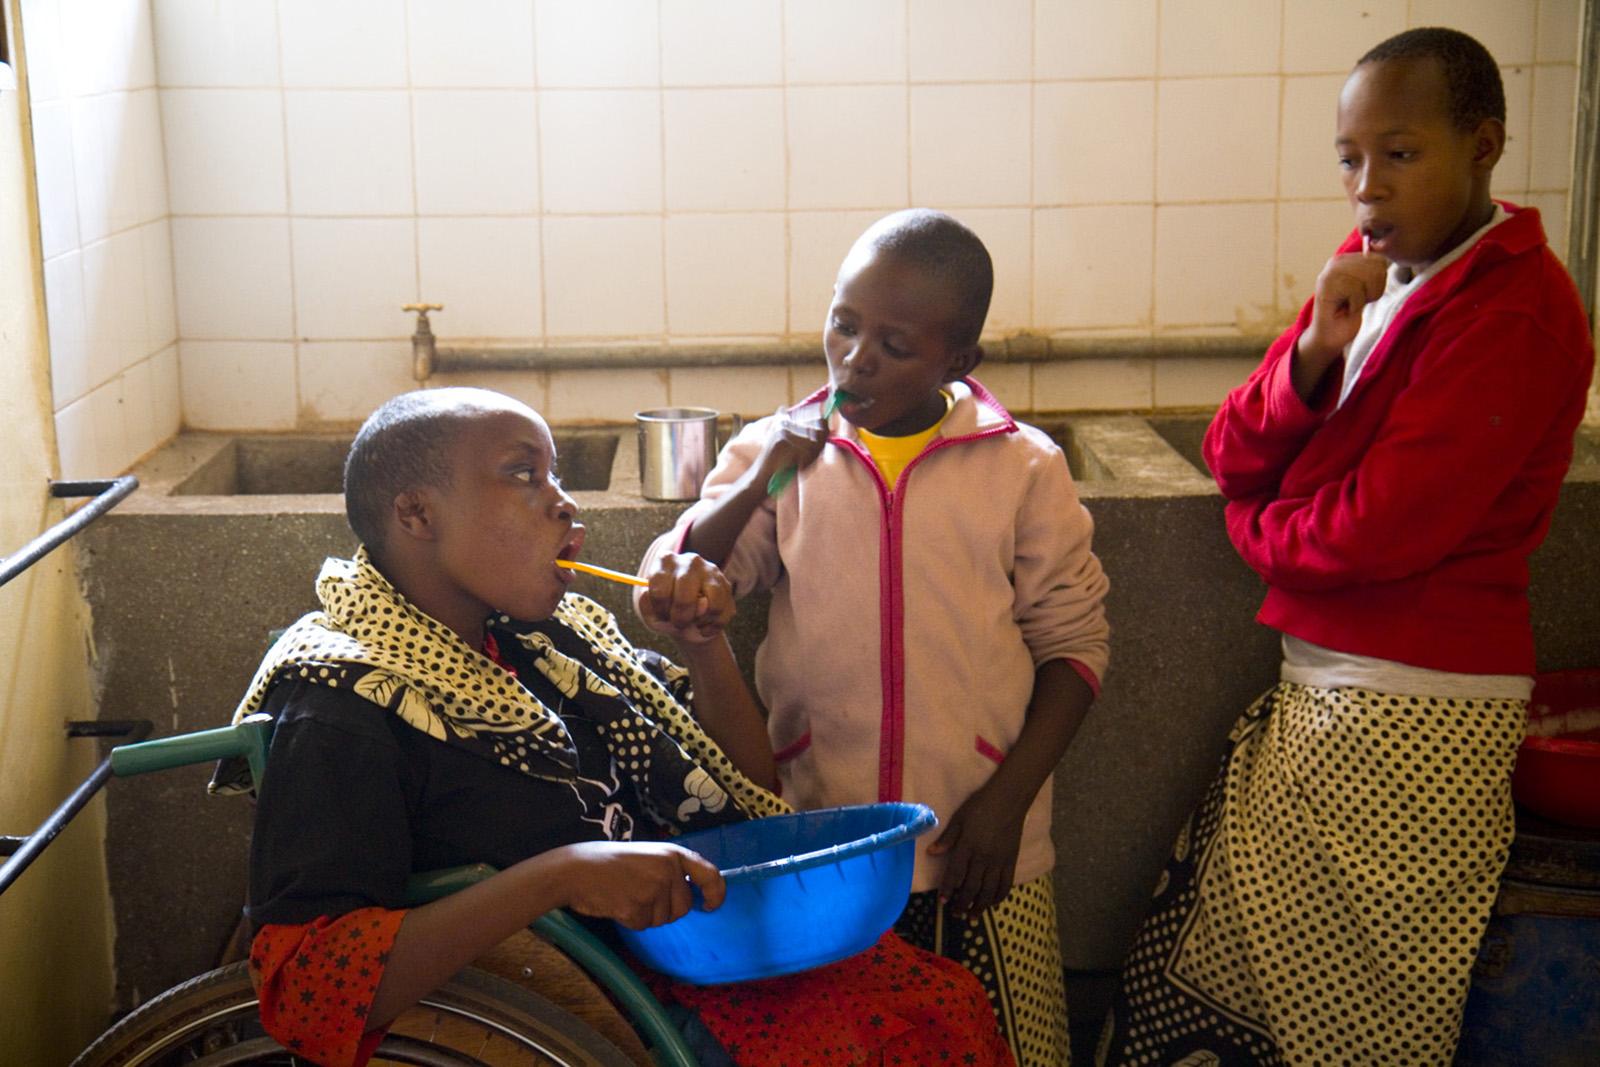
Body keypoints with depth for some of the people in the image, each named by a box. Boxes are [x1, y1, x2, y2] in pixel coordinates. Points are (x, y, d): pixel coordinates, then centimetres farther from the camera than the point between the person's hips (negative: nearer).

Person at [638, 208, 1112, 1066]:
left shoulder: (1023, 467, 0)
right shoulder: (774, 453, 5)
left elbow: (1072, 641, 2)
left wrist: (1009, 798, -7)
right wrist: (757, 487, -15)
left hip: (977, 857, -1)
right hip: (812, 844, 1)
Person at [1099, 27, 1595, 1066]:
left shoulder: (1516, 308, -15)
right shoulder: (1372, 270, 10)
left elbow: (1384, 530, -21)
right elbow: (1234, 456, 6)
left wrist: (1261, 528, -1)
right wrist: (1312, 351, -13)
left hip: (1415, 716, -8)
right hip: (1317, 689, 8)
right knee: (1190, 977, 11)